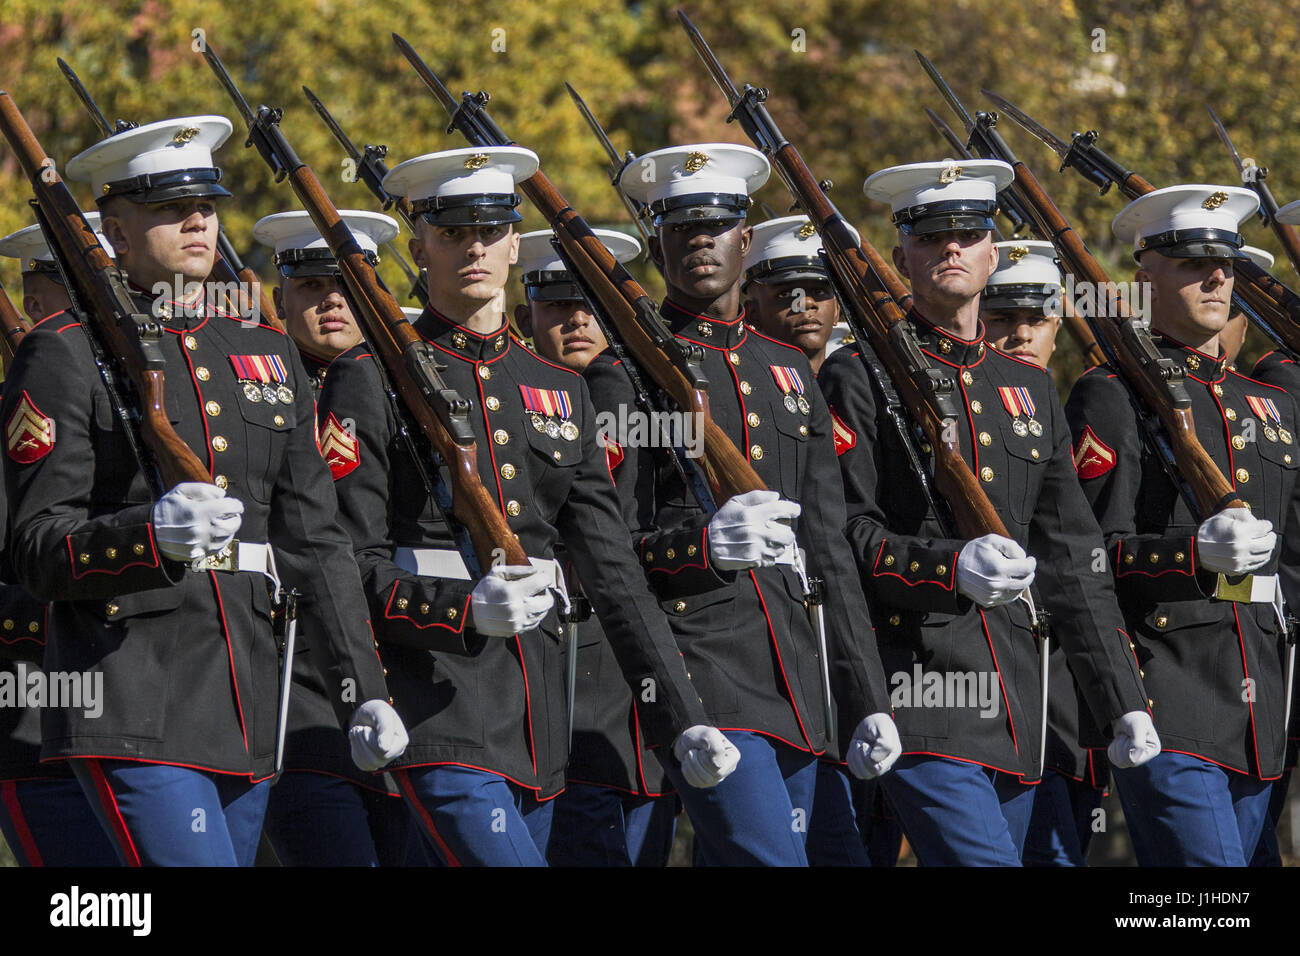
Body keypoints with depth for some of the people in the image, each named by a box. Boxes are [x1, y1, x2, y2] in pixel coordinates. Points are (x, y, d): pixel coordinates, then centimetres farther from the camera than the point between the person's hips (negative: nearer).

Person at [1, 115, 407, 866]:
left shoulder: (268, 353, 17)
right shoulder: (65, 357, -3)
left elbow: (316, 538, 18)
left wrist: (364, 690, 11)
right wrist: (150, 532, -28)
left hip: (247, 717, 6)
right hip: (136, 715, -6)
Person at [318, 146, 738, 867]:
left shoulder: (558, 392, 17)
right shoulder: (370, 380, 0)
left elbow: (613, 571, 13)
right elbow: (350, 563, -6)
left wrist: (681, 721, 4)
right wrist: (464, 608, -24)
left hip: (538, 721, 6)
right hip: (439, 716, -6)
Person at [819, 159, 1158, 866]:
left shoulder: (1030, 389, 19)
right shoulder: (860, 377, 0)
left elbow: (1072, 559, 19)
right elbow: (839, 533, -7)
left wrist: (1124, 702, 13)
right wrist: (948, 566, -24)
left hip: (1015, 708, 7)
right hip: (918, 694, -6)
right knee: (985, 862, -22)